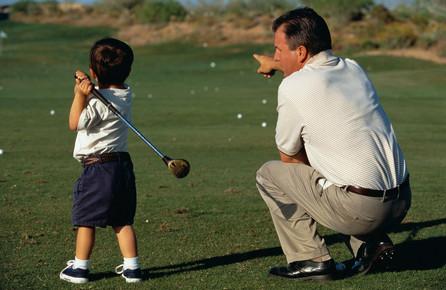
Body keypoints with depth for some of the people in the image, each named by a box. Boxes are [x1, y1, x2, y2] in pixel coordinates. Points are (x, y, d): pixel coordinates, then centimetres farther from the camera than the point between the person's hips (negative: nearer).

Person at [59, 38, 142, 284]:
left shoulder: (97, 101, -17)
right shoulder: (126, 94, 7)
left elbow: (74, 123, -11)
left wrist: (80, 94, -17)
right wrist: (83, 86, 0)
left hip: (97, 166, -7)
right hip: (122, 164, 7)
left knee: (86, 220, 4)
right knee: (123, 221, 11)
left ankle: (79, 267, 10)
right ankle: (132, 267, 10)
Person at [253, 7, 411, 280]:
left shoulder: (293, 87, -9)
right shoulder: (354, 68, 11)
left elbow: (288, 158, 4)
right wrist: (277, 65, 52)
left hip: (357, 210, -7)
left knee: (269, 173, 10)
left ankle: (312, 260, 6)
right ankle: (371, 244, 16)